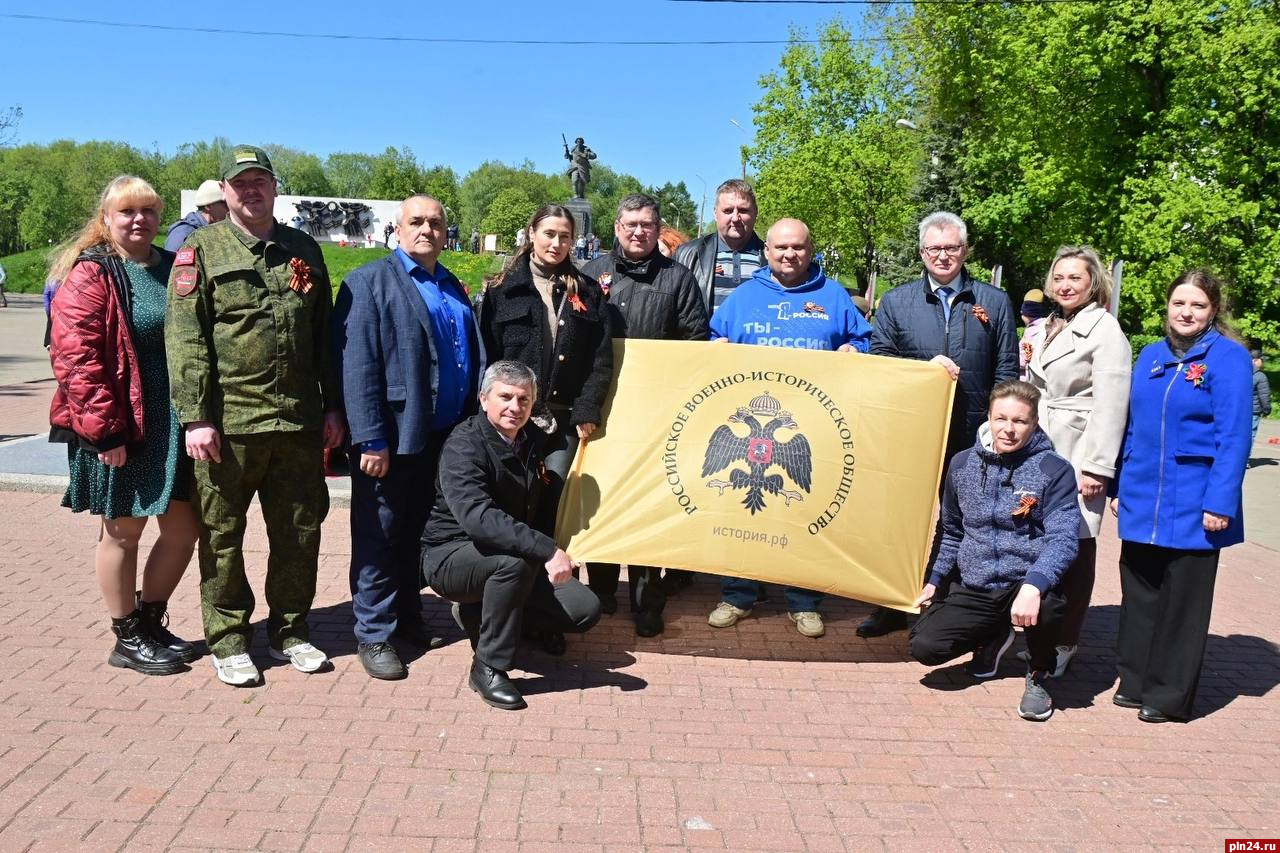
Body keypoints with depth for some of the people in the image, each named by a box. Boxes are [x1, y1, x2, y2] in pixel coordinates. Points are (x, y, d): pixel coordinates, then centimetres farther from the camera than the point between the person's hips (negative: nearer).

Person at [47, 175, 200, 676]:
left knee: (182, 529, 11)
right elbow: (74, 356, -15)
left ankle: (150, 622, 30)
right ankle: (127, 639, 22)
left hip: (174, 425, 6)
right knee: (123, 532, 7)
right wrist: (103, 428, -19)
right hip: (121, 430, -6)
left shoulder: (172, 269, 12)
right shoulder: (89, 274, -8)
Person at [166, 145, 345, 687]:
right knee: (222, 535, 6)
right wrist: (195, 417, -13)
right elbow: (185, 338, -5)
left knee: (300, 530, 10)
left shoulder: (304, 250, 14)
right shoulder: (202, 249, 2)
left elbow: (324, 336, 15)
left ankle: (289, 630, 26)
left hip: (298, 421, 4)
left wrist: (333, 408, 10)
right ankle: (228, 639, 22)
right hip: (228, 423, -3)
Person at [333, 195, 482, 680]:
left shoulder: (453, 288, 16)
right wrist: (371, 439, -18)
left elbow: (473, 359, 18)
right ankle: (373, 634, 14)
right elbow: (357, 366, -13)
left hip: (443, 439, 6)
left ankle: (407, 616, 31)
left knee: (420, 532, 16)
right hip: (392, 438, -6)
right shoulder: (370, 282, -5)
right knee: (379, 536, 3)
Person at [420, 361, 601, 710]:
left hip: (516, 556, 7)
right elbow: (477, 517, -38)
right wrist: (547, 550, -44)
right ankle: (488, 668, -20)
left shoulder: (534, 441, 2)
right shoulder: (463, 445, -22)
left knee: (585, 610, -7)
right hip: (451, 556, -7)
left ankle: (481, 613, 12)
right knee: (515, 560, -38)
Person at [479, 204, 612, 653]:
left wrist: (587, 411, -4)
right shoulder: (503, 290, 5)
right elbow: (488, 352, 1)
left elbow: (602, 357, 5)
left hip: (564, 420, 1)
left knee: (548, 511, -1)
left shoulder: (587, 292, 10)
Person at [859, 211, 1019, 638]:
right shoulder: (895, 302, 7)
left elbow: (1006, 374, 4)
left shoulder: (994, 303, 7)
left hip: (972, 439, 0)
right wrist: (926, 367, -12)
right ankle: (893, 606, 20)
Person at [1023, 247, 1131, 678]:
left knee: (1074, 549, 1)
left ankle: (1064, 644, 11)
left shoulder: (1106, 331, -7)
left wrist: (1096, 468, -17)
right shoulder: (1050, 327, 15)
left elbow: (1110, 406, -14)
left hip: (1078, 458, -6)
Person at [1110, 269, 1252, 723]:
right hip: (1141, 502, 5)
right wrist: (1120, 487, 12)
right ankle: (1135, 680, 27)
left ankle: (1169, 694, 19)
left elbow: (1233, 436, -12)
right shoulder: (1150, 356, 9)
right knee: (1139, 594, 13)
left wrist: (1219, 503, -17)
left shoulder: (1229, 357, -7)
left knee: (1182, 601, 6)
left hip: (1192, 507, -5)